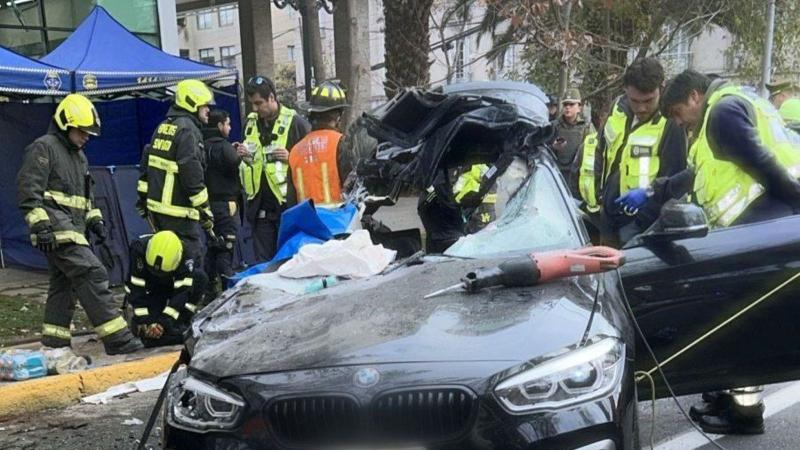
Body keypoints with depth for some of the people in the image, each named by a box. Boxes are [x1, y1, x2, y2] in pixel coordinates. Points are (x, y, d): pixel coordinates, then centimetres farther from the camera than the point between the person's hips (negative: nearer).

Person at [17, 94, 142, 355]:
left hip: (71, 229, 10)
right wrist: (40, 225, -21)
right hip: (57, 229, -10)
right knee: (92, 275, -17)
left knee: (63, 283, 11)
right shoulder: (44, 148, -6)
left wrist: (95, 220, 17)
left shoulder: (78, 155, 24)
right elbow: (28, 190, -14)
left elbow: (86, 194, 31)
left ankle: (54, 342, 19)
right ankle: (116, 338, -19)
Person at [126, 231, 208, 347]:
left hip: (177, 286, 0)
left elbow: (182, 292, -37)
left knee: (200, 277, -31)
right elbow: (136, 290, -31)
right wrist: (143, 321, -35)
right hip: (151, 288, 0)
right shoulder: (139, 248, -34)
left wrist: (163, 322, -43)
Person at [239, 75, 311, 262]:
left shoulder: (295, 122, -5)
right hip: (260, 204, 6)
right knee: (262, 262, 9)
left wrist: (292, 158, -17)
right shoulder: (250, 122, 14)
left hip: (288, 203, -5)